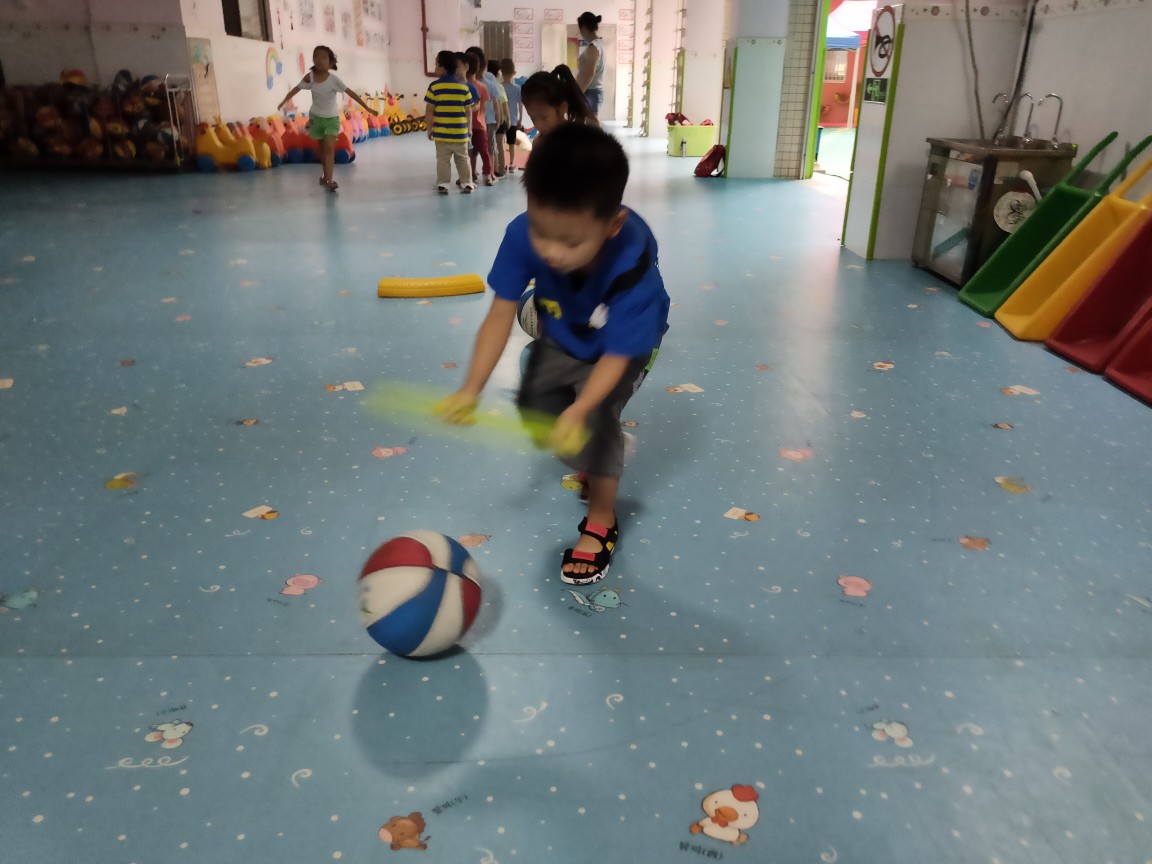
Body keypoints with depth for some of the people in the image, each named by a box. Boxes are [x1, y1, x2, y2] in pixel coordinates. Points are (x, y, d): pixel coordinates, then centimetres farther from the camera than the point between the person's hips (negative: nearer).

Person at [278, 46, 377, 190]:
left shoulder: (333, 79, -18)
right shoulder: (310, 77, -10)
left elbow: (351, 93, -19)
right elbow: (296, 89, 1)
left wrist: (367, 108, -21)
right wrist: (283, 102, 7)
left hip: (331, 118, -3)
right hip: (316, 116, 3)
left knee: (329, 147, -15)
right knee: (322, 148, 14)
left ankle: (329, 179, -19)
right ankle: (325, 175, 30)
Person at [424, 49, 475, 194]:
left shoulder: (434, 86, -8)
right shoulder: (463, 86, -1)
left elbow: (429, 112, -7)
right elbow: (468, 111, 2)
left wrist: (429, 129, 5)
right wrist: (468, 128, 15)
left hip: (441, 132, -2)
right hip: (460, 132, 2)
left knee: (443, 160, 8)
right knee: (463, 159, 15)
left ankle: (442, 184, 6)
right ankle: (467, 183, 17)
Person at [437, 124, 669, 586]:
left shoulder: (633, 265, -42)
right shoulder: (523, 235, -34)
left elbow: (617, 354, -38)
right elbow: (501, 313, -31)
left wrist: (578, 412, -53)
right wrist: (472, 388, -41)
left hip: (627, 342, -4)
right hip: (561, 336, 5)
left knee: (595, 418, -21)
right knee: (534, 404, 6)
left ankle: (602, 522, 3)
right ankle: (593, 468, 37)